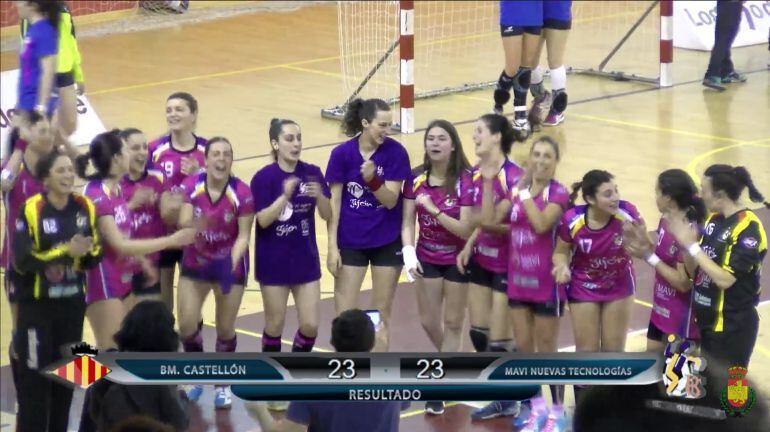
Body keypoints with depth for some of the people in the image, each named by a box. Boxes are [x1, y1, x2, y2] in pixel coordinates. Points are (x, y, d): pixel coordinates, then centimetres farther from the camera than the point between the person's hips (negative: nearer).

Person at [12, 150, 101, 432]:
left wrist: (87, 251, -17)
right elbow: (22, 261, -19)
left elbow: (97, 255, 6)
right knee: (33, 376, -4)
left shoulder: (85, 208, 1)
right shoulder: (31, 210, -14)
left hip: (72, 303, 5)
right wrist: (66, 251, -25)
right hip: (36, 305, -5)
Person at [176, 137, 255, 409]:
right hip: (195, 262, 2)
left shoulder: (242, 194, -20)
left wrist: (233, 261, -33)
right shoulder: (191, 186, -15)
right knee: (186, 323, -4)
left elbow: (243, 235, -16)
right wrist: (192, 225, -47)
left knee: (225, 328, 3)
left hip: (229, 264, -2)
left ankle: (223, 384, 24)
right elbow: (183, 222, -23)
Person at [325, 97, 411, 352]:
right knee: (344, 314, 0)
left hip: (387, 242, 0)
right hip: (350, 242, 0)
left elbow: (391, 200, -12)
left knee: (382, 313, 9)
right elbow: (334, 203, -4)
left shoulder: (395, 152, -10)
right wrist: (332, 246, -7)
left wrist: (372, 179, -30)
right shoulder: (342, 153, -9)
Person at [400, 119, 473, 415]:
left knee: (452, 323, 4)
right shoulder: (416, 178, -8)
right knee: (429, 321, 10)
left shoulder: (465, 180, -20)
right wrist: (409, 253, -23)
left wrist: (435, 210, -33)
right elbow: (408, 222, -7)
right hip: (427, 257, 4)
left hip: (457, 259, -4)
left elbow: (466, 230, -22)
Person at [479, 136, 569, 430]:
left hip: (546, 284, -5)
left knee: (546, 350, 4)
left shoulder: (558, 193, -13)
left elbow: (540, 224, -29)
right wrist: (488, 182, -10)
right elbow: (489, 219, -4)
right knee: (523, 347, 11)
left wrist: (525, 190, -26)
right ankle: (537, 406, 26)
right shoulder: (517, 189, 4)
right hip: (517, 281, 5)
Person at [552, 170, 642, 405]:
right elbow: (561, 252, -10)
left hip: (619, 287, 1)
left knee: (614, 351, 12)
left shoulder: (627, 213, -27)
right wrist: (563, 267, -31)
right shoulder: (572, 220, -27)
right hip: (583, 289, -1)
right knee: (586, 353, 5)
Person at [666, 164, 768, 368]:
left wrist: (692, 246, -22)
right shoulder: (714, 219, 5)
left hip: (732, 327, -8)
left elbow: (725, 279, -25)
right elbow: (696, 271, 6)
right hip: (707, 320, 8)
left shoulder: (748, 228, -19)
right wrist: (684, 244, -12)